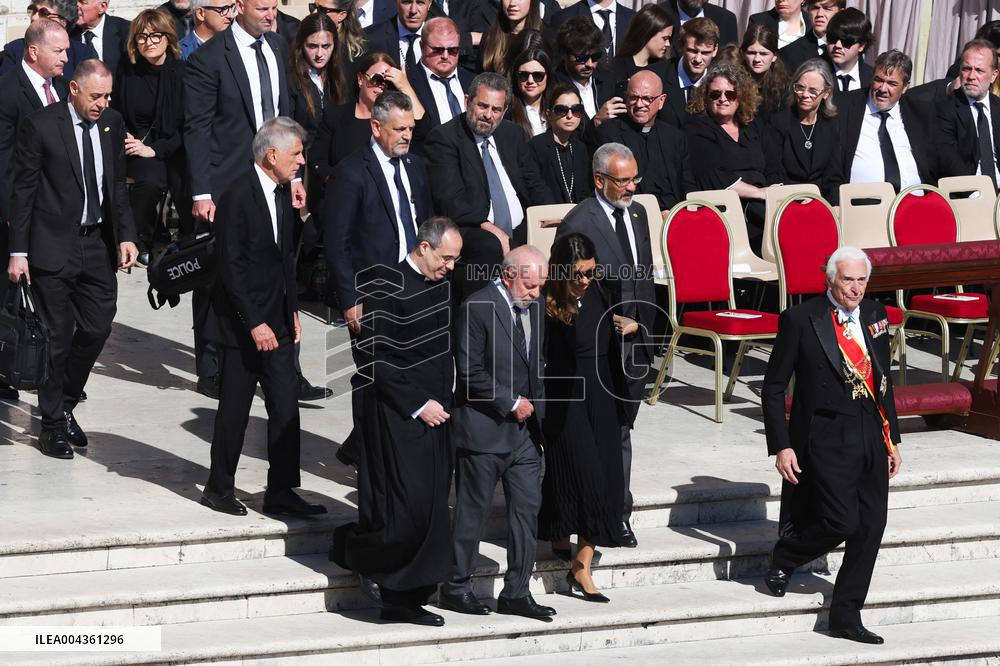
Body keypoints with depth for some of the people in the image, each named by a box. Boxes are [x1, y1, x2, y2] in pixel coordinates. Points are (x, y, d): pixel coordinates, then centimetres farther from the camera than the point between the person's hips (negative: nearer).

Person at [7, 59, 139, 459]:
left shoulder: (112, 124, 6)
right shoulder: (40, 126, -10)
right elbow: (23, 190, -7)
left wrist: (126, 235, 3)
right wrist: (18, 251, -9)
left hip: (98, 245, 5)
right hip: (53, 246, -5)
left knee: (98, 329, 4)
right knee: (58, 336, 0)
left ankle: (64, 404, 26)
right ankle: (52, 425, 13)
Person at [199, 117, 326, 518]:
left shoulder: (281, 192, 9)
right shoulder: (238, 196, -17)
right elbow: (231, 267, -19)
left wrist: (292, 309, 14)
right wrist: (254, 324, -20)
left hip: (277, 320, 8)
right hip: (242, 322, -8)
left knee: (286, 405, 4)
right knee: (235, 409, 2)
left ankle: (281, 491, 8)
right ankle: (219, 489, 15)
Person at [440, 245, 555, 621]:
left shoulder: (534, 307, 10)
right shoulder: (477, 308, -14)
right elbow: (470, 372, -17)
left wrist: (536, 404, 8)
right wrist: (511, 402, -14)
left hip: (524, 428, 7)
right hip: (484, 430, -7)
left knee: (527, 508, 5)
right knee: (472, 512, 2)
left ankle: (516, 593, 12)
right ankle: (456, 588, 14)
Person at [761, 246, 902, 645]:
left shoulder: (874, 314, 9)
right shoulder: (800, 320, -8)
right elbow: (773, 387, -4)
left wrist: (892, 439, 16)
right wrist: (781, 447, -9)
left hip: (872, 437, 6)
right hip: (829, 439, -6)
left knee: (870, 527, 3)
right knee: (841, 521, -14)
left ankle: (846, 616, 12)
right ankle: (784, 558, 17)